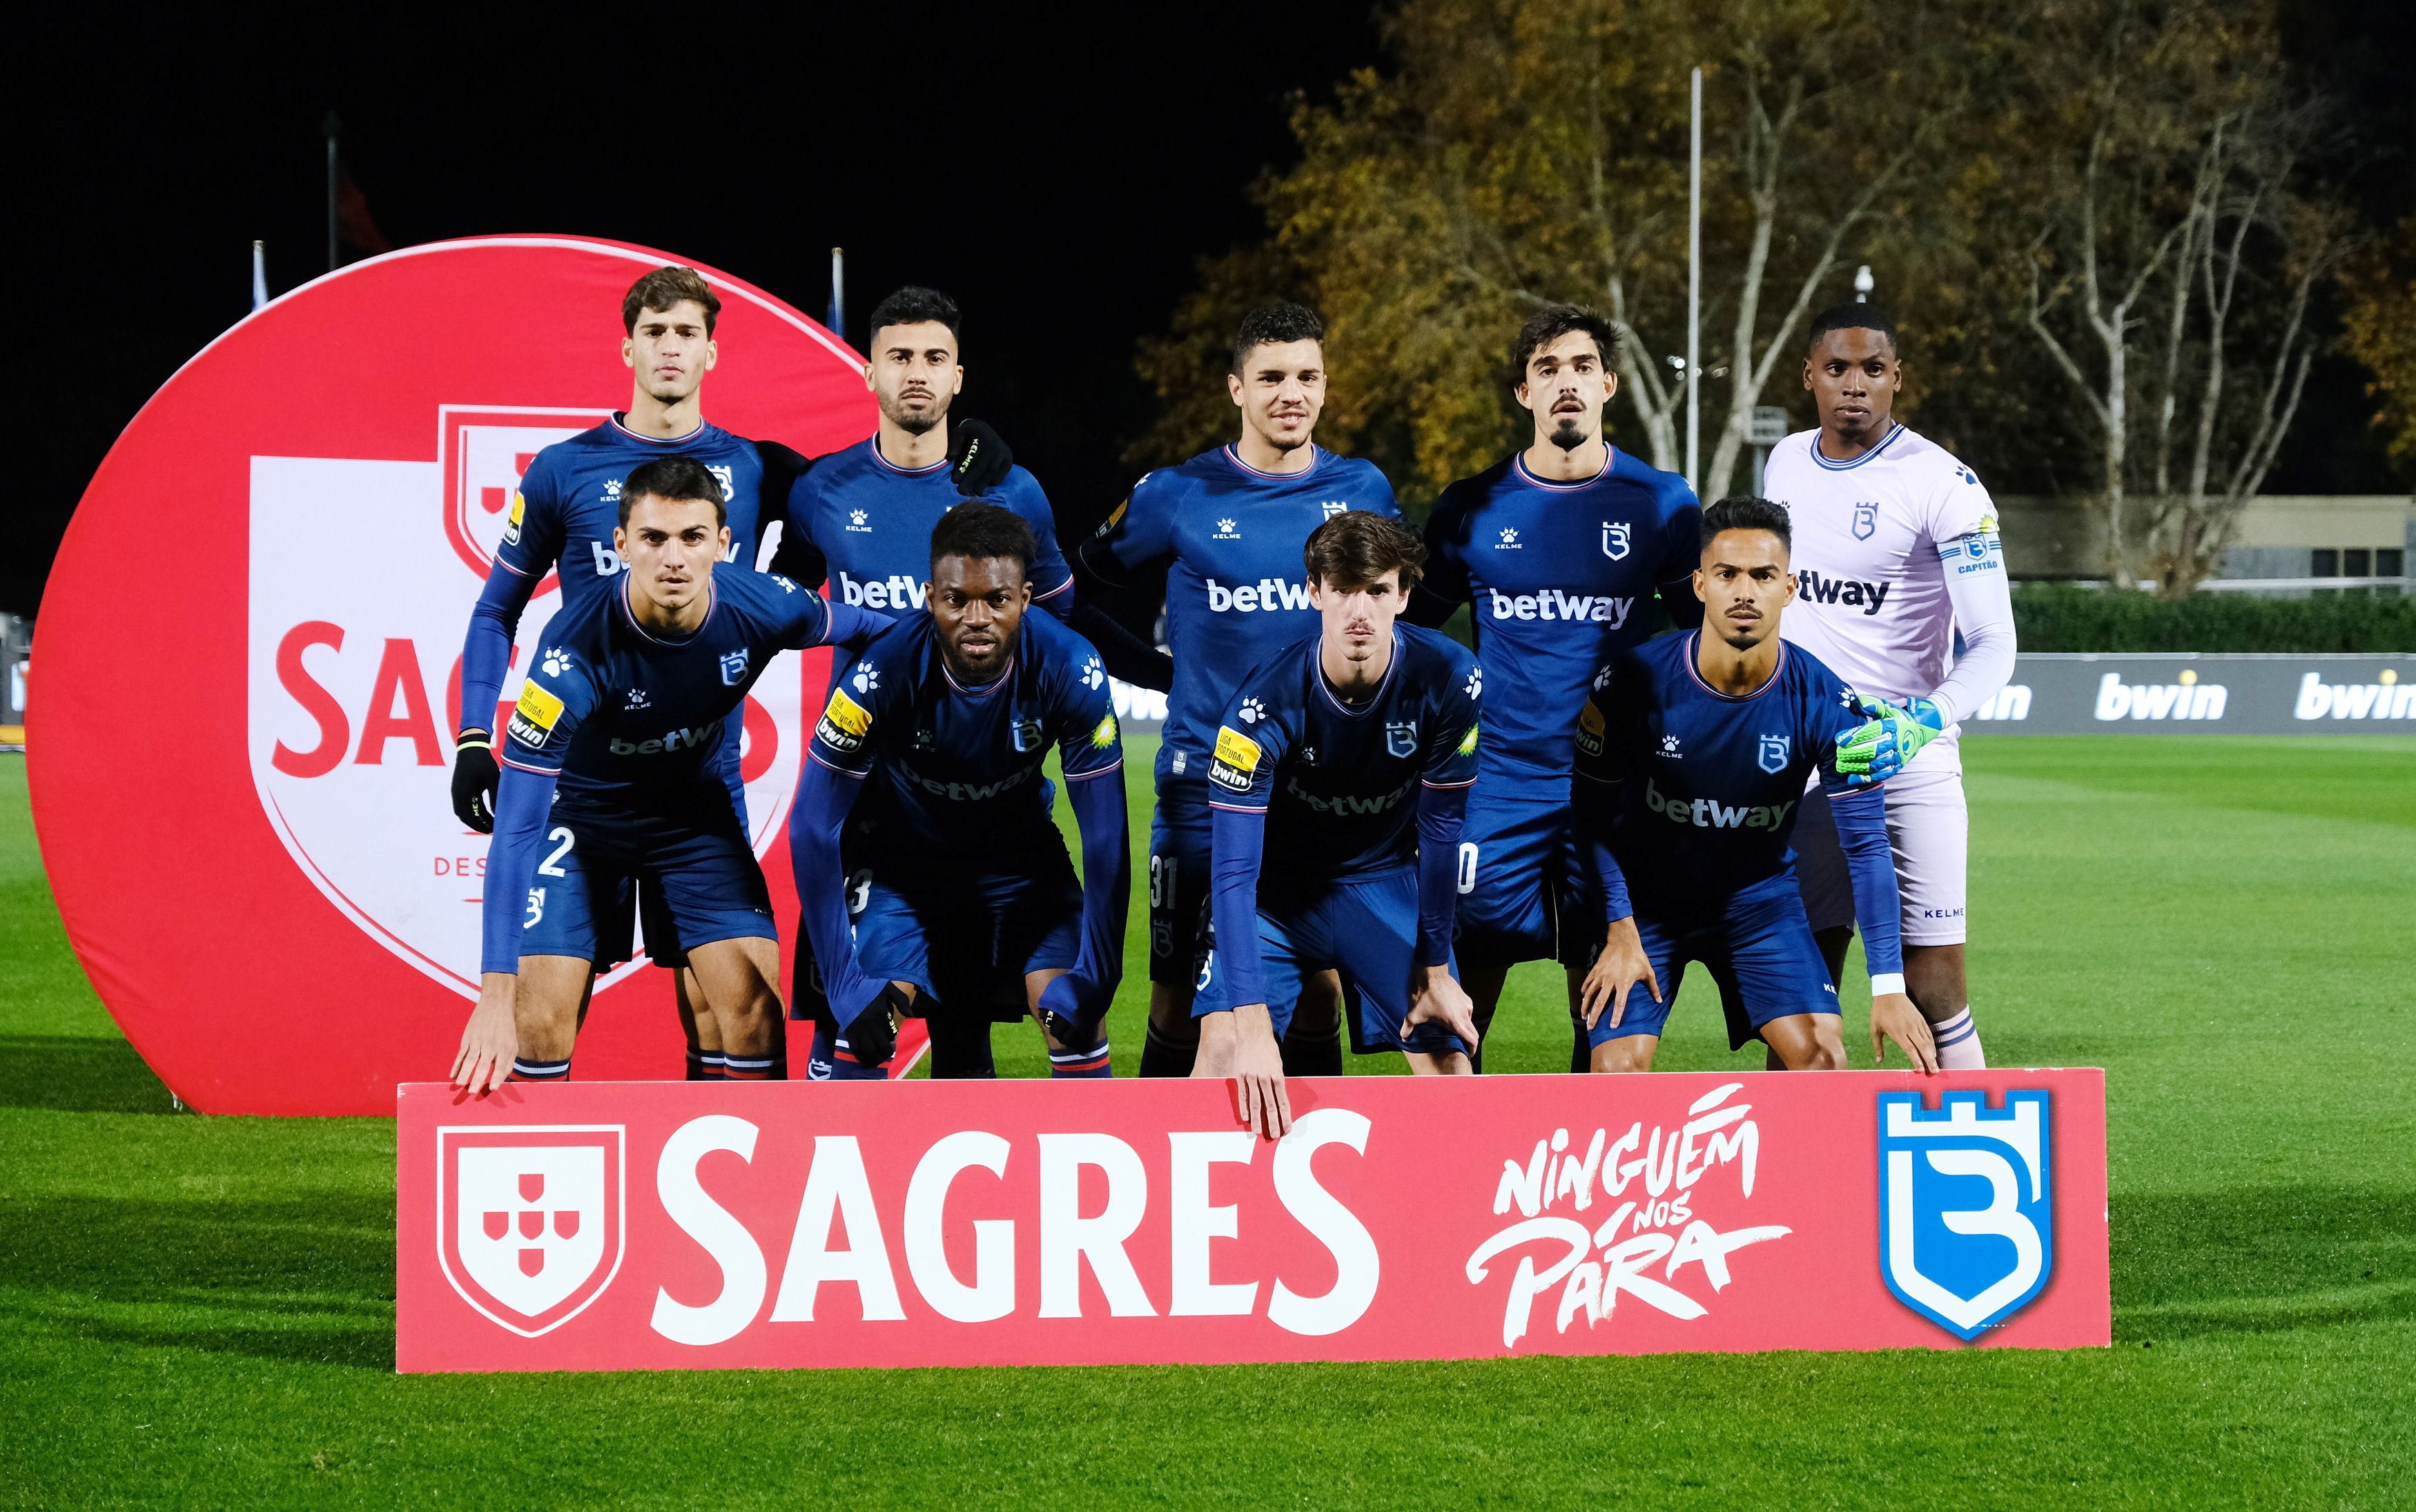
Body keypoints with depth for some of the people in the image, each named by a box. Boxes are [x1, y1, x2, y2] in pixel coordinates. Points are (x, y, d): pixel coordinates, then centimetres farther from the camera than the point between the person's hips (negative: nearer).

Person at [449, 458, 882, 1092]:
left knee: (756, 1007, -10)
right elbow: (516, 826, -35)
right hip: (582, 813, -3)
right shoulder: (574, 652, -35)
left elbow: (859, 627, 1)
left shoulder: (762, 608, -25)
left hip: (696, 808, 3)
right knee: (541, 1021, -13)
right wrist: (495, 995, -41)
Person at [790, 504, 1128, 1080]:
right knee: (861, 1019, -21)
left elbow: (1106, 838, -17)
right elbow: (813, 829, -23)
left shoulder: (1071, 672, -26)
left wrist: (1093, 981, -20)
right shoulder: (885, 671, -31)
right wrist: (846, 983, -27)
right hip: (901, 854, -1)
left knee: (1075, 1021, -17)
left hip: (1021, 857, 1)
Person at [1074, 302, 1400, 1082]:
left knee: (1317, 990, 4)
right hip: (1205, 779, -2)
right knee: (1179, 1000, -1)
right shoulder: (1179, 497, -2)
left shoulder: (1363, 491, 5)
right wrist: (1154, 671, 3)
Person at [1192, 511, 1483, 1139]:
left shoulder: (1448, 680, -23)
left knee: (1451, 1066, -6)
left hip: (1387, 881, 2)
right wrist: (1250, 1021, -40)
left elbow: (1441, 828, -10)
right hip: (1279, 883, -2)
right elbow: (1234, 869, -31)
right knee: (1225, 1049, -19)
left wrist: (1435, 968, -5)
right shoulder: (1266, 702, -29)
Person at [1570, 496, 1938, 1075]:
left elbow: (1867, 847, -15)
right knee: (1618, 1069, -16)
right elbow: (1592, 814, -8)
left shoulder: (1825, 704, -18)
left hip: (1759, 898, 1)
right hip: (1647, 899, -1)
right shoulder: (1636, 680, -20)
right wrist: (1621, 931, -16)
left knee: (1819, 1052, -18)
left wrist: (1889, 987, -21)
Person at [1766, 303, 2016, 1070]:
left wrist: (1930, 717, -33)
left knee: (1935, 993, -8)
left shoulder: (1941, 484, -10)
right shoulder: (1785, 465, 9)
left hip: (1907, 769, -5)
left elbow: (1993, 644, -16)